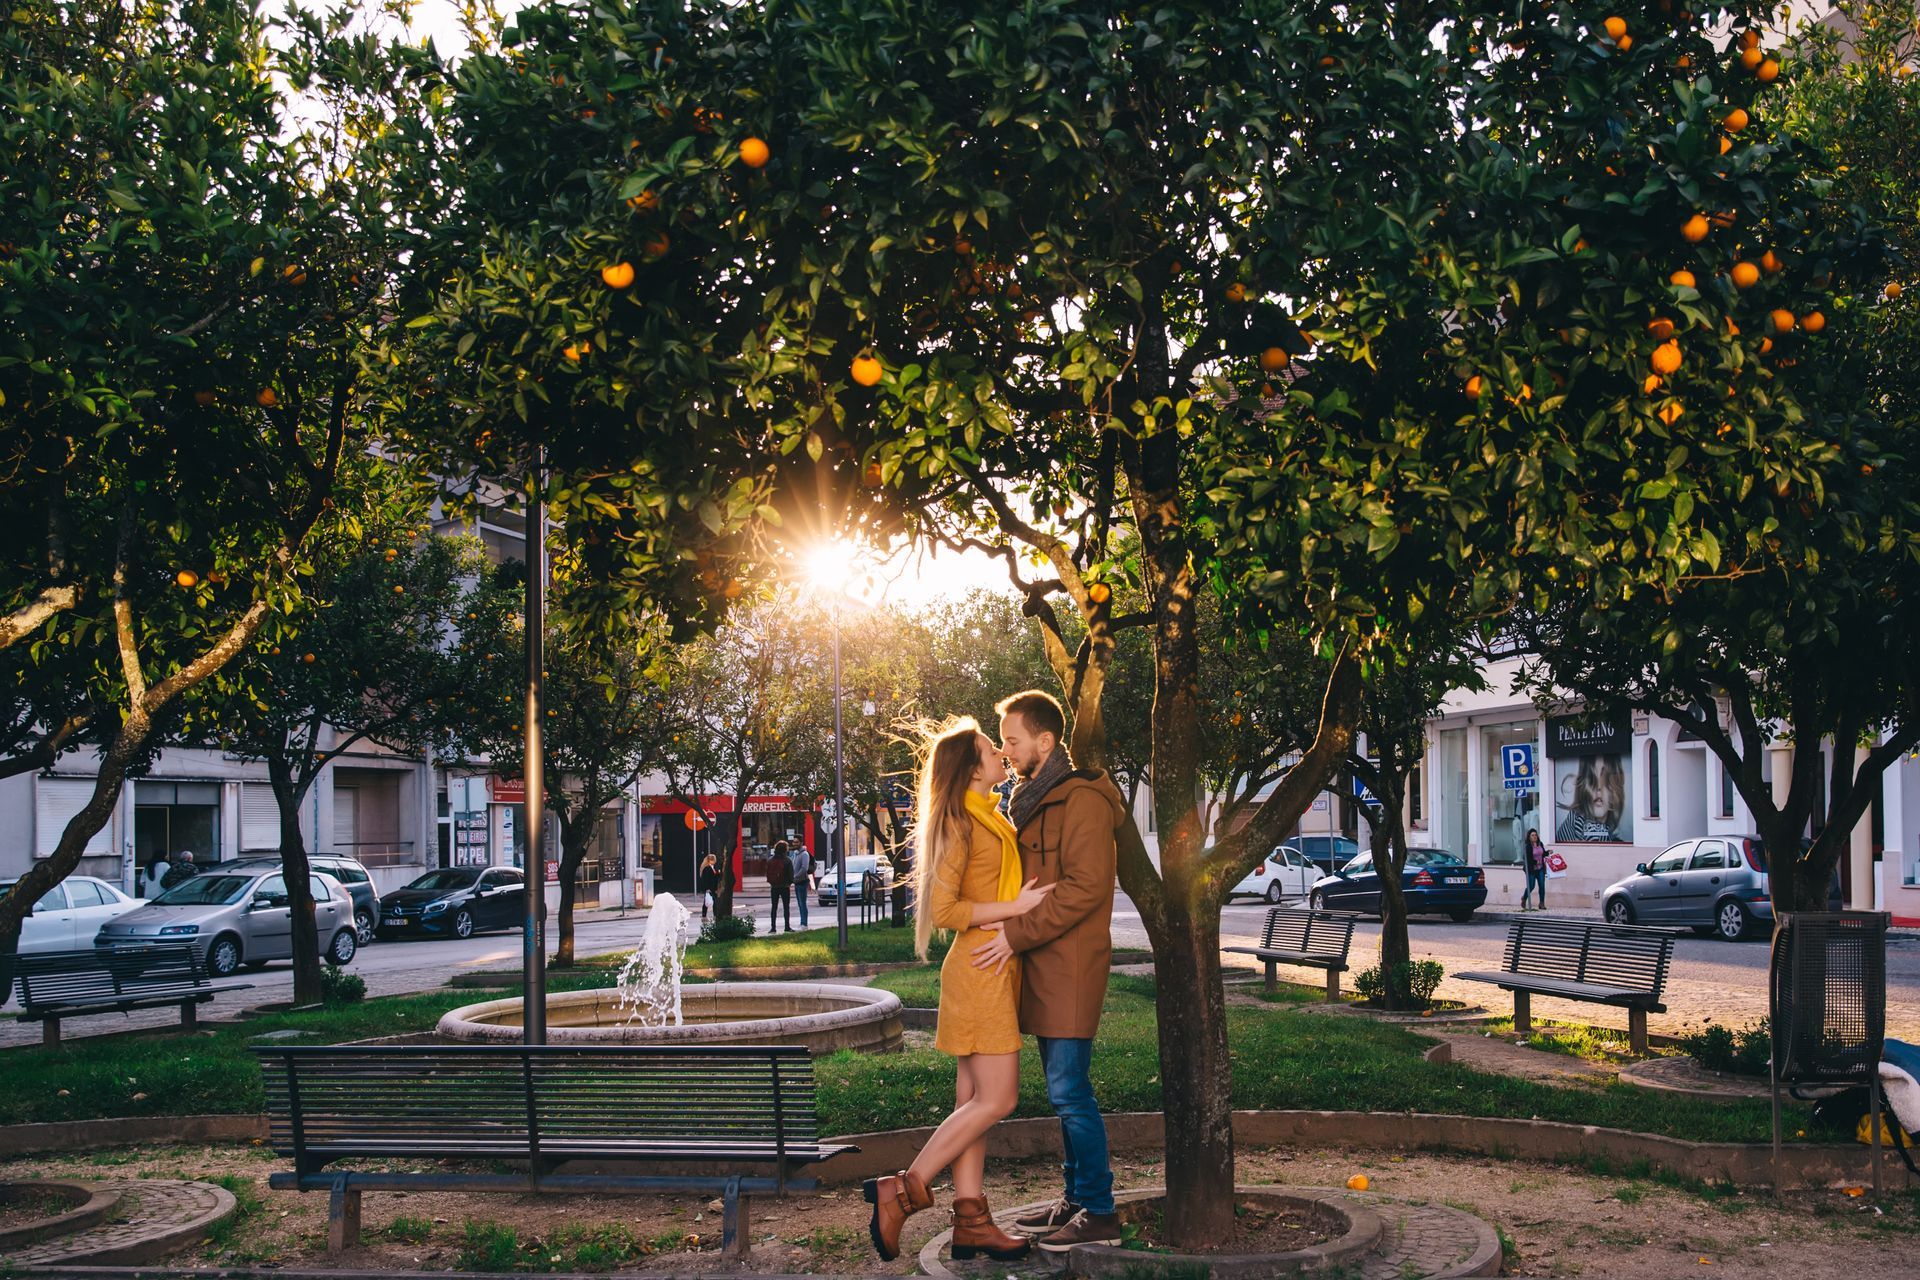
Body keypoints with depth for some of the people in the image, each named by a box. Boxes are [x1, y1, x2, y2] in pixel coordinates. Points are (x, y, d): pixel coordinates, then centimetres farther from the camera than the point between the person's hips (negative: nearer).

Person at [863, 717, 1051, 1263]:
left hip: (995, 968, 9)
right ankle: (902, 1191, -5)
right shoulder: (961, 822, -13)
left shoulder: (989, 819, 16)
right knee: (996, 1099, -8)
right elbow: (944, 909, -18)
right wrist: (1016, 907, -16)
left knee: (975, 1098, 8)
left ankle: (970, 1220, 10)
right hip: (980, 967, -9)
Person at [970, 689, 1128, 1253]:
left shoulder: (1083, 799, -13)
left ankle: (1099, 1213, -3)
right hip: (1043, 967, 10)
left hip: (1070, 967, -10)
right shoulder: (1034, 799, 18)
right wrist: (1008, 928, 12)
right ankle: (1076, 1198, 22)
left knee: (1069, 1089, -9)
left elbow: (1085, 886, -20)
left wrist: (1017, 934, -20)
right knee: (1063, 1088, 14)